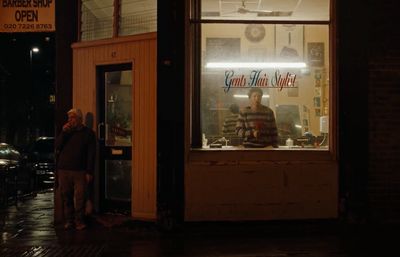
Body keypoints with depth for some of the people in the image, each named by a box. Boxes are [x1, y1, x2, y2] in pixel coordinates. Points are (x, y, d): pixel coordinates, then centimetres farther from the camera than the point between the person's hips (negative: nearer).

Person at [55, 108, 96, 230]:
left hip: (80, 171, -3)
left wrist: (89, 172, -6)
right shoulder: (66, 131, 14)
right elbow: (57, 147, 4)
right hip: (64, 170, 3)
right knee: (66, 197, 5)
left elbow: (91, 154, 0)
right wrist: (63, 132, -7)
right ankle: (69, 220, 15)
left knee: (80, 197, -5)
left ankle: (79, 221, 4)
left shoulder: (88, 133, 4)